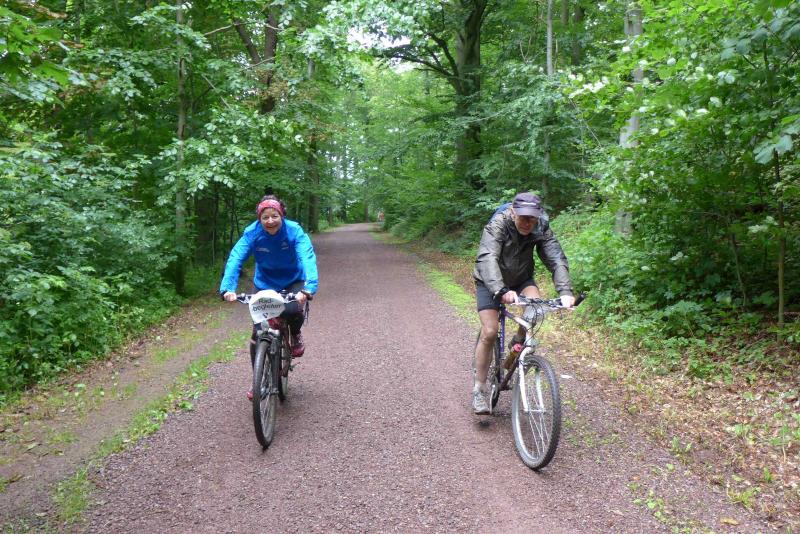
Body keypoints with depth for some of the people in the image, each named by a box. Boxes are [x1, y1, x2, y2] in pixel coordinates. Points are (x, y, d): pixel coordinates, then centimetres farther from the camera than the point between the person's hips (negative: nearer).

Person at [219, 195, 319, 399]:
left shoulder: (294, 231, -25)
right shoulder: (252, 233, -21)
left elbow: (308, 259, -38)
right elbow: (235, 259, -30)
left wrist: (308, 288, -55)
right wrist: (227, 288, -46)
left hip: (293, 283, -1)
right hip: (264, 284, 2)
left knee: (293, 310, -33)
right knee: (258, 334, -5)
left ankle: (295, 335, 4)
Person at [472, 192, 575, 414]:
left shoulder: (541, 229, -20)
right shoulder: (497, 225, -31)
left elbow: (557, 259, -29)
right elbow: (487, 258, -45)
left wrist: (565, 291, -46)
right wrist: (501, 290, -62)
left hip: (521, 279, 3)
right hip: (490, 282, -3)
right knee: (489, 332, -14)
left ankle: (518, 342, 3)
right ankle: (479, 390, 0)